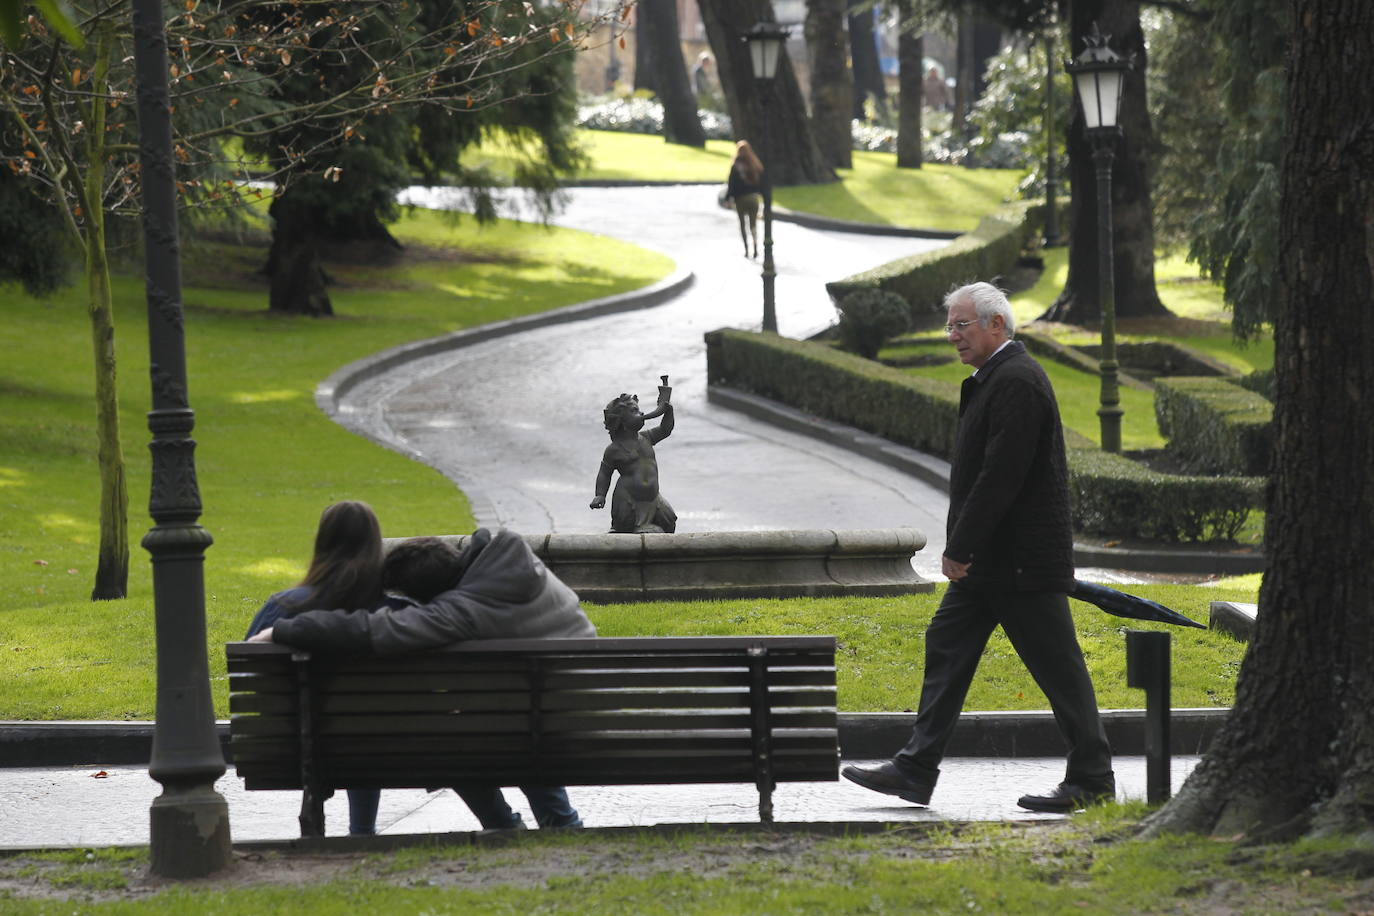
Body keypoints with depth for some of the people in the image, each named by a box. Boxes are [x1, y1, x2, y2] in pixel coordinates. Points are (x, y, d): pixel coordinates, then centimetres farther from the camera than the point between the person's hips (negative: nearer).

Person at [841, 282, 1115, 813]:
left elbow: (1001, 474, -23)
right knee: (947, 649, 10)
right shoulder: (996, 378, 15)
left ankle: (1092, 781, 4)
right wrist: (963, 549, 16)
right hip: (990, 561, 11)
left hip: (1020, 561, -11)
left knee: (1056, 666, -3)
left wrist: (961, 548, -19)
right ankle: (915, 772, 12)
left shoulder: (1016, 381, -18)